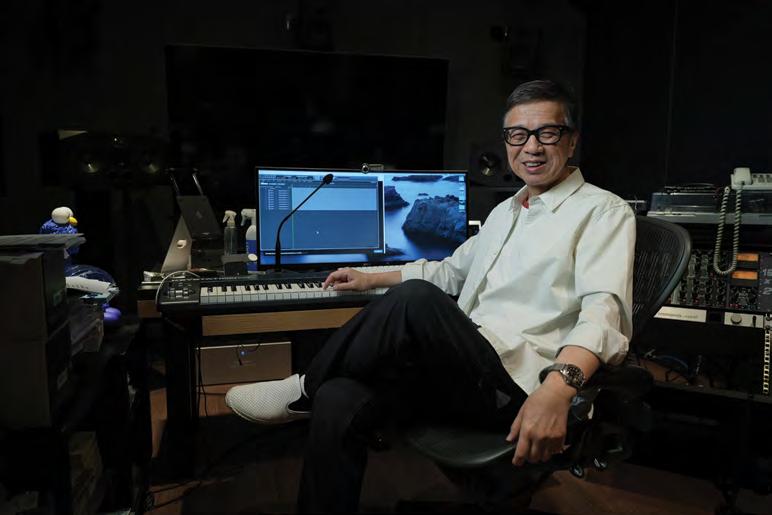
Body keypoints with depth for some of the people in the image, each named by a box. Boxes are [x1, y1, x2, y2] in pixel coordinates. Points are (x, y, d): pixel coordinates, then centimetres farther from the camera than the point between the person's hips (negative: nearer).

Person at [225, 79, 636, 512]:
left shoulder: (604, 211, 0)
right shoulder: (504, 212, 24)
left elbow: (604, 309, -17)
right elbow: (452, 272, 37)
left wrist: (558, 389, -35)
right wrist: (372, 280, 35)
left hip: (517, 387, -6)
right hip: (458, 371, 7)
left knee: (417, 300, -33)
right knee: (338, 403, -21)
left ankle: (306, 390, -9)